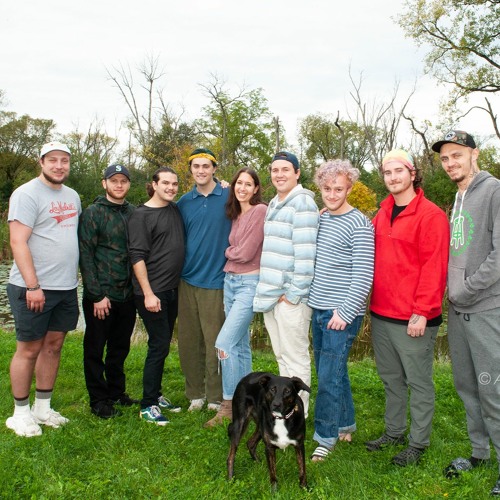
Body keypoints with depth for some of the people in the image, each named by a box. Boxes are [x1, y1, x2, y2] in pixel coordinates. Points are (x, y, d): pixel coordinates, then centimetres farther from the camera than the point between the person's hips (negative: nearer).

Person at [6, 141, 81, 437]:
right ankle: (20, 413, 16)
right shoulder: (27, 194, -10)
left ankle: (43, 407, 24)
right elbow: (18, 242, -16)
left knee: (53, 346, 12)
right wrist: (33, 286, -20)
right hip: (33, 289, -7)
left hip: (66, 287, 7)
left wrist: (77, 276, 14)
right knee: (29, 349, 2)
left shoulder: (72, 196, 13)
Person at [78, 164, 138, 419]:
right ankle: (99, 400, 20)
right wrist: (97, 295, -14)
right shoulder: (93, 213, -6)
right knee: (95, 348, 7)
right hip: (100, 295, -5)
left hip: (127, 294, 5)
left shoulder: (133, 213, 9)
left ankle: (116, 392, 32)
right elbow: (85, 255, -10)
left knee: (120, 347, 16)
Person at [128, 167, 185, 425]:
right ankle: (148, 405, 6)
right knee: (159, 345, -5)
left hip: (173, 291, 7)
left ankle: (156, 394, 27)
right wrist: (148, 294, -19)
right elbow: (137, 256, -13)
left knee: (162, 345, 14)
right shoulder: (141, 215, -9)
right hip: (152, 293, -7)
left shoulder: (176, 210, 10)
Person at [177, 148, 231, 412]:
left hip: (216, 281, -3)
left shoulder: (229, 198, -1)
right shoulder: (184, 202, 9)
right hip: (187, 281, 4)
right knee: (188, 341, 9)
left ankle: (215, 398, 15)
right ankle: (195, 394, 23)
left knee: (214, 342, 1)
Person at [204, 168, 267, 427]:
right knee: (240, 345, 13)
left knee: (225, 343, -13)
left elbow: (246, 252, -14)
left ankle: (228, 406, 0)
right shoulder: (235, 214, 14)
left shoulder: (260, 210, -11)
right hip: (230, 281, 8)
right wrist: (233, 251, -4)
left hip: (250, 283, -8)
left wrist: (227, 251, 3)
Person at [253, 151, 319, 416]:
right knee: (281, 355, 18)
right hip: (270, 293, 9)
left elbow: (305, 252, -18)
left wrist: (294, 293, -18)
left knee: (295, 357, 1)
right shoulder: (273, 204, 17)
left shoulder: (302, 202, -11)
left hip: (290, 295, -9)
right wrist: (266, 289, 14)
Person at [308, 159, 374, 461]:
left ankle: (326, 437, 10)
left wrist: (345, 313, -18)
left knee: (329, 377, -4)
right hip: (318, 309, 7)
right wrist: (305, 295, 14)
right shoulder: (320, 219, 11)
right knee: (333, 371, 17)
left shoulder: (359, 225, -12)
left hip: (342, 314, -7)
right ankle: (346, 424, 33)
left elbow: (363, 275, -16)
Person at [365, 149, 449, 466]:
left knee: (418, 381, 6)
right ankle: (394, 432, 32)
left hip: (413, 318, -7)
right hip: (381, 314, 7)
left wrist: (421, 312, -17)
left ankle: (418, 443, 19)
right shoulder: (382, 215, 13)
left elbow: (434, 268, -14)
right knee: (391, 378, 17)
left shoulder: (431, 215, -9)